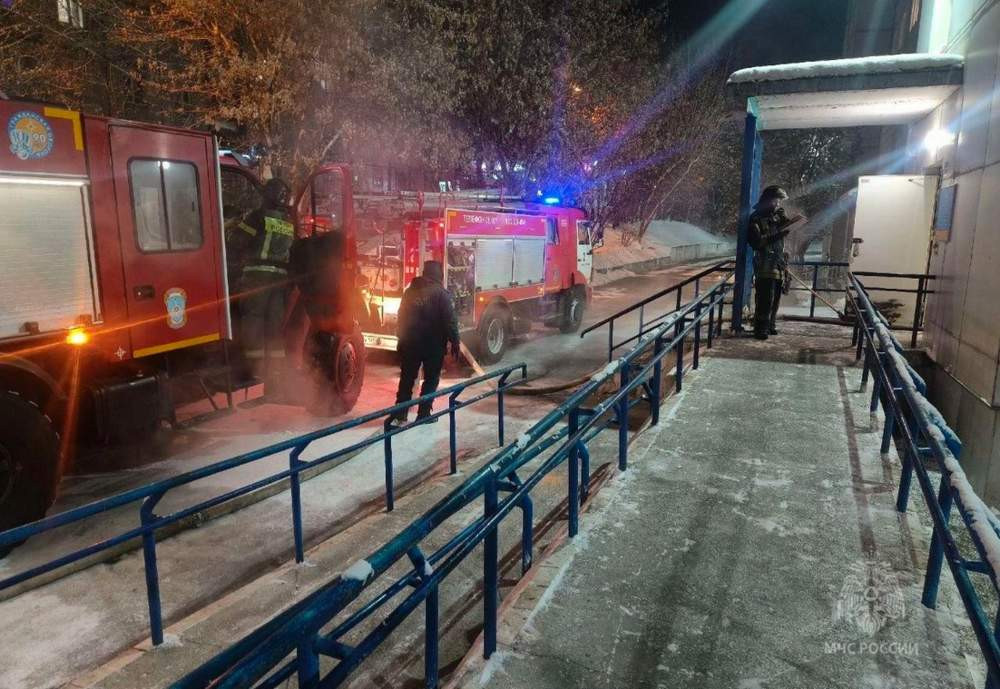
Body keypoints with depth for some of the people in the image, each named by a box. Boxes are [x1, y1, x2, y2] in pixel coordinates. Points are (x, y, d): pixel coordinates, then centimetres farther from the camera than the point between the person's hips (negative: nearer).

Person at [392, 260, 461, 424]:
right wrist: (455, 343, -9)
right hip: (433, 343, -5)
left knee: (407, 378, 12)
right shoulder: (441, 293, -9)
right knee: (431, 378, 7)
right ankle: (423, 414, 5)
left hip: (409, 342, 5)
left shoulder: (410, 291, 9)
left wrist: (402, 338, 22)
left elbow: (401, 318, 15)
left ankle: (400, 415, 12)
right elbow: (450, 321, -13)